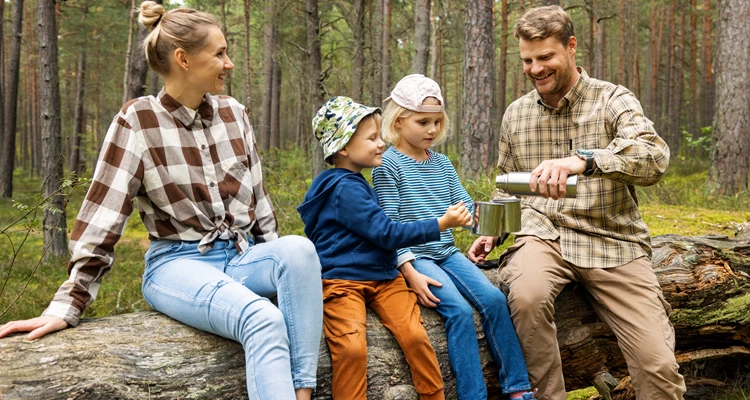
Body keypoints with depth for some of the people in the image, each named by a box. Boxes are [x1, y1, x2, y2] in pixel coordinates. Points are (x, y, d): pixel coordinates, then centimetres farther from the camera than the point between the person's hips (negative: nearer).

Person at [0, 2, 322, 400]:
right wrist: (67, 305, -12)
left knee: (300, 249, -31)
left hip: (243, 255, 5)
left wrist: (278, 265, 13)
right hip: (180, 262, -4)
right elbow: (101, 217, -8)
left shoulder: (233, 114, 7)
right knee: (263, 320, -35)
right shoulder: (137, 121, -7)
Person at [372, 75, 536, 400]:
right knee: (459, 309, -25)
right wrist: (410, 273, -17)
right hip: (414, 256, -6)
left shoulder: (441, 162, 14)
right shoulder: (388, 164, -5)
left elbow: (466, 208, 10)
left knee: (493, 298, -13)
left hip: (448, 252, 6)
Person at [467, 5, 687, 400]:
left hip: (612, 239, -2)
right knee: (527, 296, -33)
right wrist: (493, 232, 7)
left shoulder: (613, 100, -3)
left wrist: (582, 160, -40)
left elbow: (654, 157, -23)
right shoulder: (516, 114, 11)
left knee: (658, 366, -14)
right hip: (544, 234, 2)